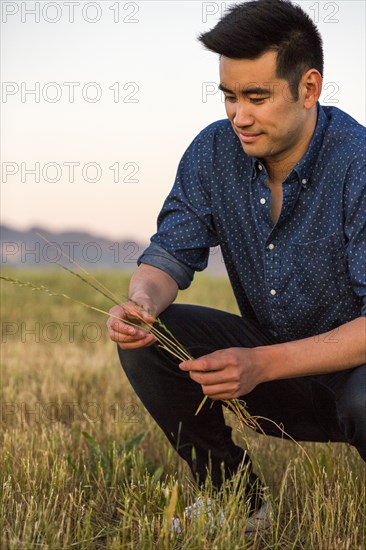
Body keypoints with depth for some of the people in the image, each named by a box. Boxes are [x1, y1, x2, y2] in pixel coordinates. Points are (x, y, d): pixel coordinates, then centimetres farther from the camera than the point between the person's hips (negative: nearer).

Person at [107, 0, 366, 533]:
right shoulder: (214, 151, -6)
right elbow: (172, 252, -4)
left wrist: (262, 364, -39)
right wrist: (143, 300, -29)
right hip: (270, 358, 6)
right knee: (144, 339, -14)